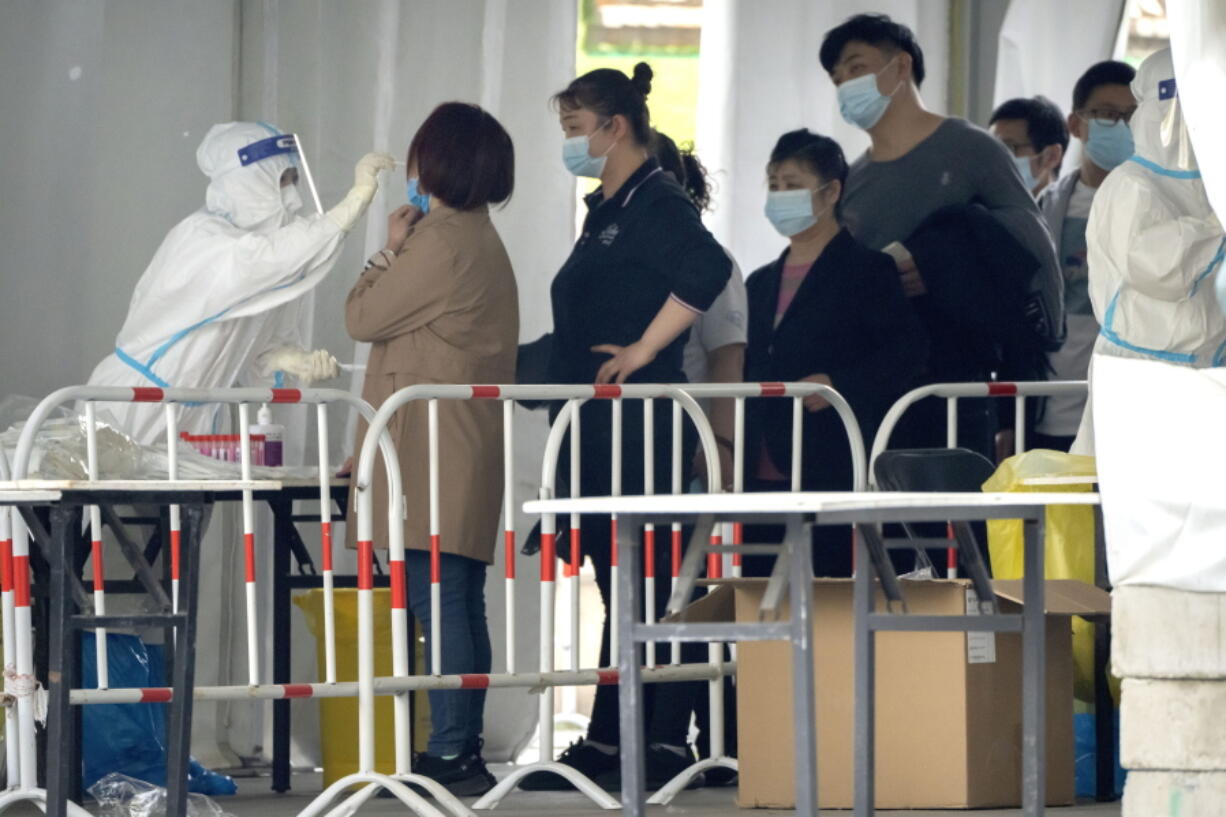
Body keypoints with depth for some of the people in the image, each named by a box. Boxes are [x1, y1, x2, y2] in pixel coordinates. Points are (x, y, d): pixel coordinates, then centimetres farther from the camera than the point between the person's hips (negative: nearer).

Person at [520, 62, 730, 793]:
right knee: (618, 586, 10)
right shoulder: (607, 210, 20)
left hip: (637, 424, -10)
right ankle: (607, 743, 12)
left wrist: (643, 350, -22)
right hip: (599, 428, 10)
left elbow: (707, 269, -28)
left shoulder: (655, 204, -10)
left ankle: (665, 742, -7)